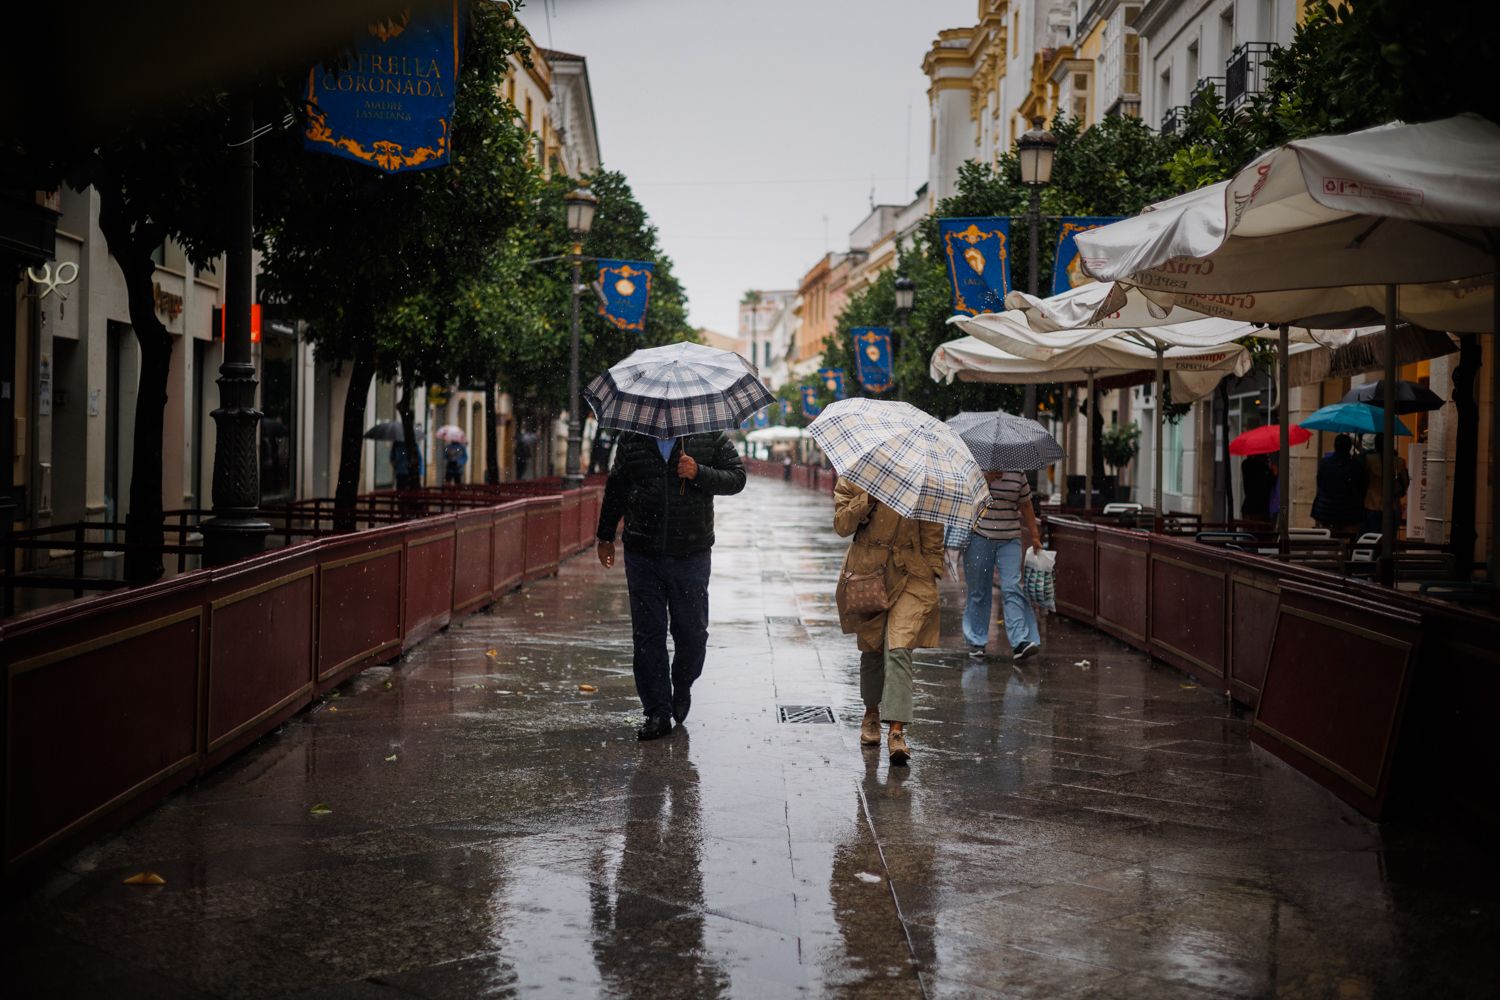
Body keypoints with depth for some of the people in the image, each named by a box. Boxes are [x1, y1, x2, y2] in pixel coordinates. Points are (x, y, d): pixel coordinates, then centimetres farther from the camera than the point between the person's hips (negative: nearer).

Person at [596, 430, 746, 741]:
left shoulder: (710, 436, 2)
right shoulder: (632, 438, 9)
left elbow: (736, 477, -1)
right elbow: (615, 486, 17)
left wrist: (699, 474, -18)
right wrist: (605, 537, 19)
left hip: (691, 555, -1)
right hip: (642, 555, 2)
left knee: (692, 631, 4)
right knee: (647, 634, 1)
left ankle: (682, 687, 34)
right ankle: (657, 713, 7)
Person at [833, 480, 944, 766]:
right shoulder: (852, 481, 4)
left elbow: (932, 531, 8)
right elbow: (842, 525, -4)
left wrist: (934, 571, 4)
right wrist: (867, 499, -17)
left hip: (910, 575, -2)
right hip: (867, 573, 2)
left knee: (898, 650, -15)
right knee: (872, 649, 12)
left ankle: (896, 730, -18)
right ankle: (871, 713, 36)